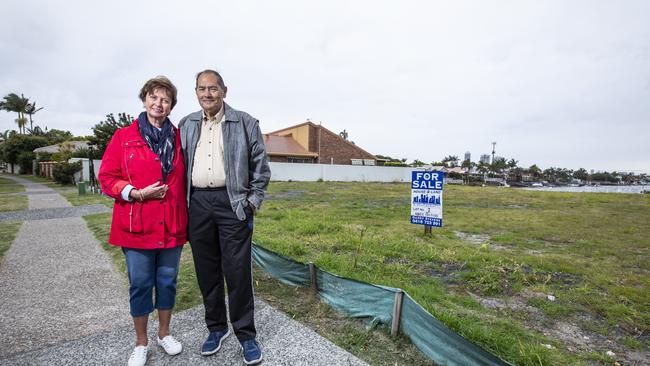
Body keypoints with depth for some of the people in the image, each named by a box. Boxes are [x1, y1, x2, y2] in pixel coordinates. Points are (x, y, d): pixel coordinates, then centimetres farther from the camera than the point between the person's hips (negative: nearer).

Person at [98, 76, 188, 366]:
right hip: (137, 225, -2)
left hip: (172, 225, 2)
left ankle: (164, 333, 34)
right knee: (140, 284, 9)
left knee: (167, 280, 13)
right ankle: (141, 342, 30)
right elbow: (107, 178, -1)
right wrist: (138, 193, -17)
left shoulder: (178, 137, 7)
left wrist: (185, 214, 3)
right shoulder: (123, 137, 0)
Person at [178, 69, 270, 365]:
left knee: (238, 271, 0)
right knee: (207, 271, 12)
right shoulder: (186, 125, 14)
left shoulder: (245, 123, 3)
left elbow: (260, 164, 2)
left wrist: (253, 201, -3)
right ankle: (216, 327, 31)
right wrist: (182, 203, 9)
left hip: (232, 203, -3)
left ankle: (246, 334, 17)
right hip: (197, 204, 4)